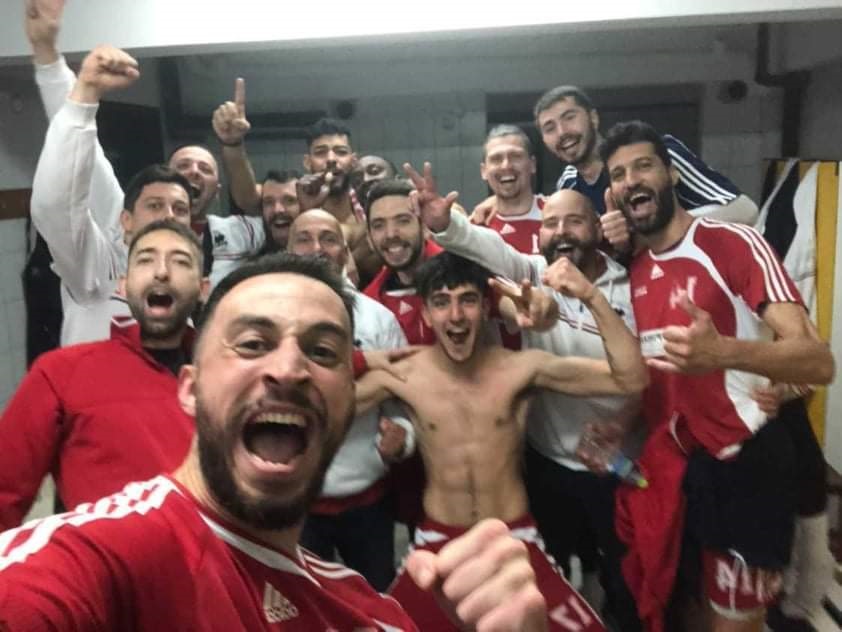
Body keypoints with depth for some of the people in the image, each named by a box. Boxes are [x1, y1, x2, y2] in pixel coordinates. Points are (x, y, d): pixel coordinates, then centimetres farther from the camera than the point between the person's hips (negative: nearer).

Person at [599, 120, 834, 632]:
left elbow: (819, 362, -23)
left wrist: (722, 351, -41)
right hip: (668, 464, 6)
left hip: (742, 464, -6)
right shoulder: (636, 272, 7)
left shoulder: (735, 243, -14)